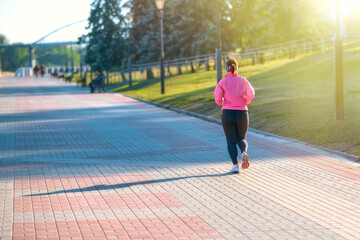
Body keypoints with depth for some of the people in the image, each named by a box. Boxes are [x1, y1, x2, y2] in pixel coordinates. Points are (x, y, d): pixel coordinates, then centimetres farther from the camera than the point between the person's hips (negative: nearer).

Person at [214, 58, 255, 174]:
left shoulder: (222, 82, 0)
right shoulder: (243, 80, 4)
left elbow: (217, 97, -8)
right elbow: (251, 94, -7)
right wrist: (244, 103, 12)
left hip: (228, 113, -1)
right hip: (242, 113, 1)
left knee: (231, 141, 5)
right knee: (241, 139, 15)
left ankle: (235, 165, -12)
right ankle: (244, 153, -19)